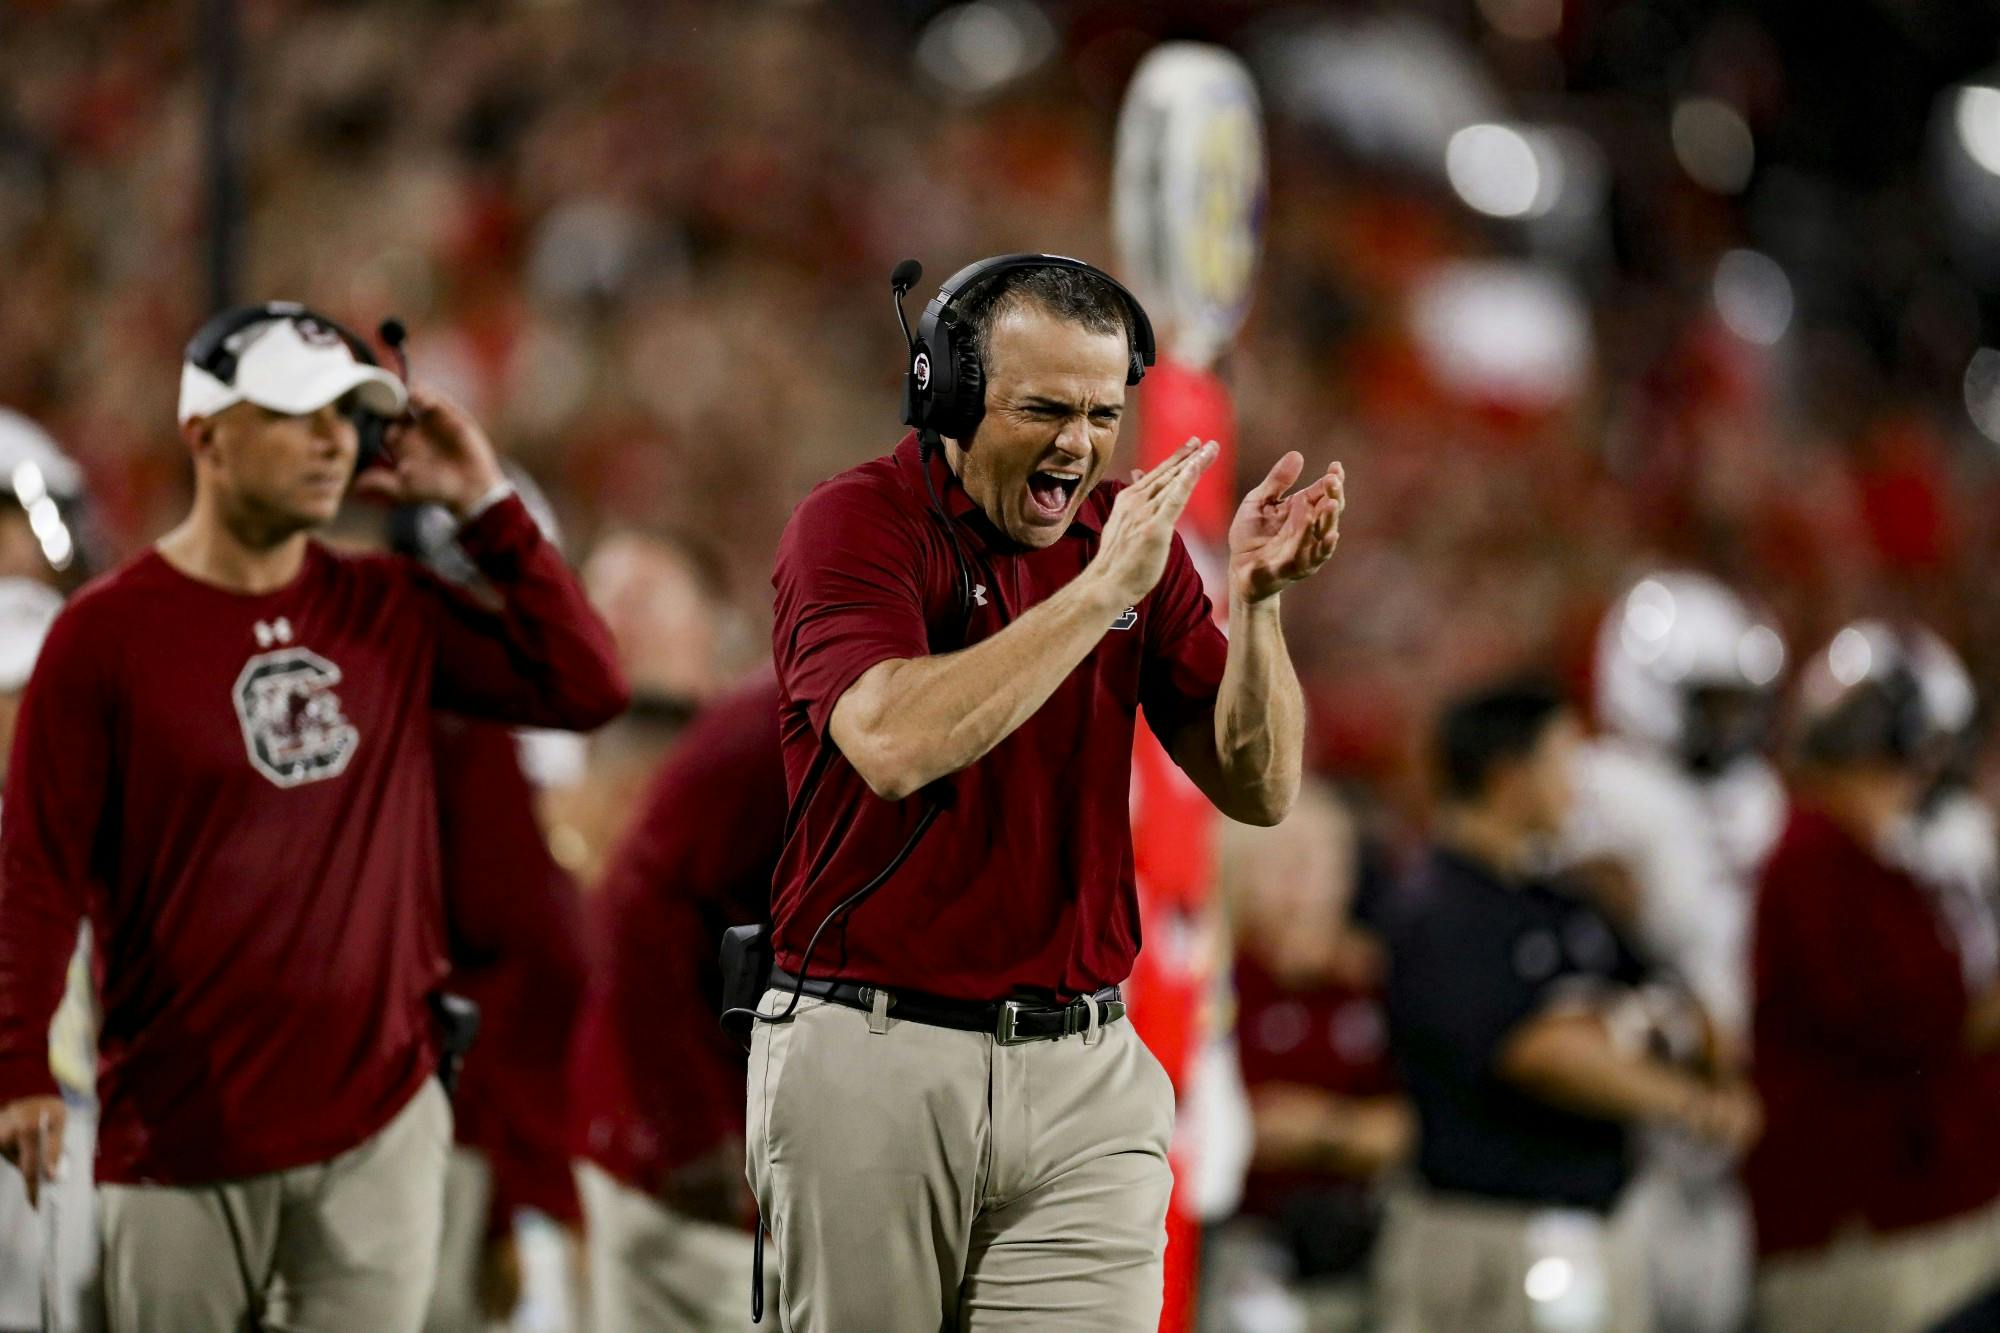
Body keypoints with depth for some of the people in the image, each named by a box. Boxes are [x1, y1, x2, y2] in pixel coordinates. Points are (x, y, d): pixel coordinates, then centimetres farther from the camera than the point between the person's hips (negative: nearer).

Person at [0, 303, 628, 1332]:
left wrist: (484, 506, 0)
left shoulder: (389, 612, 8)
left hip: (382, 1117, 3)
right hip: (178, 1129, -3)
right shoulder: (106, 633, -4)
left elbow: (586, 687, 2)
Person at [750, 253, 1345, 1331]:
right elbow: (894, 745, -24)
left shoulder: (1128, 535, 9)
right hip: (870, 1061, -3)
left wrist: (1254, 599, -10)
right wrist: (1101, 590, -23)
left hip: (1083, 1073, 3)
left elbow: (1257, 788, 6)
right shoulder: (856, 525, -5)